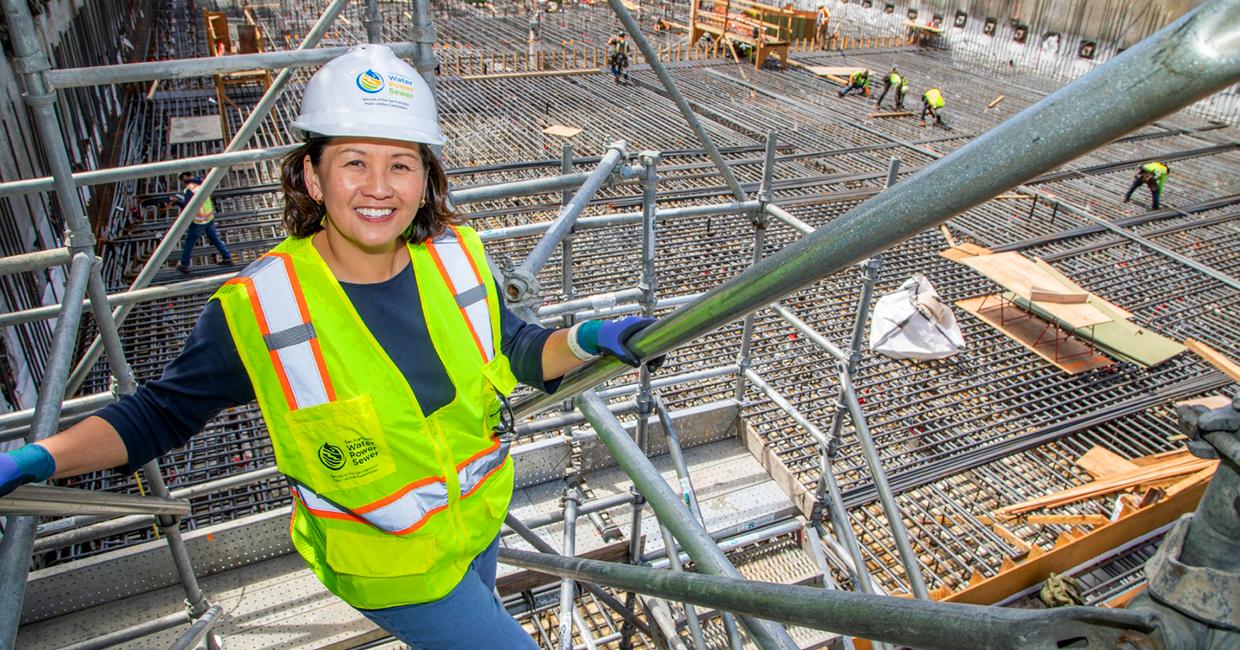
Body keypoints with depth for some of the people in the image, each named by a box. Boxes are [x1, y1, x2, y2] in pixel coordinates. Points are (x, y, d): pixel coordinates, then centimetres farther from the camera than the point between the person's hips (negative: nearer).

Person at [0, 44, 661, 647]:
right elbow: (163, 411, -9)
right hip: (391, 566, -4)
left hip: (481, 516, 5)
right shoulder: (258, 306, -23)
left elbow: (517, 350, 0)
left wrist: (589, 340, -17)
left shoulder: (456, 258, -14)